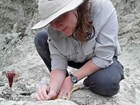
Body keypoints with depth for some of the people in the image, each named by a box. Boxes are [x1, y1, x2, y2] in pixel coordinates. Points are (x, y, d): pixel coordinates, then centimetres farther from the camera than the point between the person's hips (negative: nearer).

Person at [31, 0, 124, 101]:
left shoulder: (103, 9, -34)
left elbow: (103, 58, -30)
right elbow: (58, 64, -20)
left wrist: (72, 79, -26)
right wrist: (52, 89, -40)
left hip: (104, 61, -3)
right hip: (75, 58, 3)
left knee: (107, 83, -36)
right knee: (41, 39, -15)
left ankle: (89, 82, 0)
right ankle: (62, 83, 2)